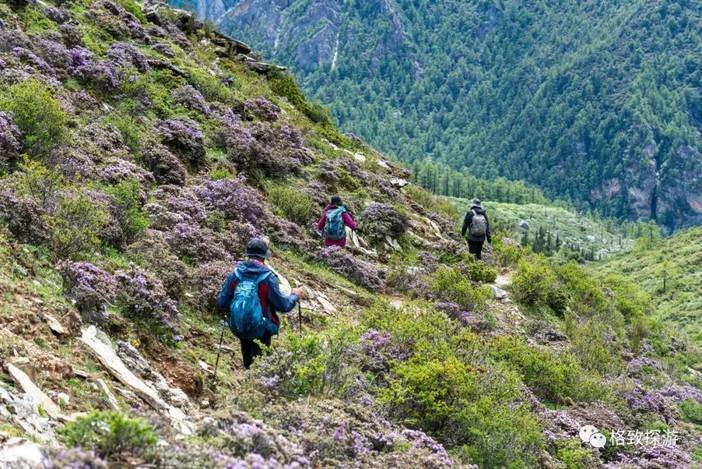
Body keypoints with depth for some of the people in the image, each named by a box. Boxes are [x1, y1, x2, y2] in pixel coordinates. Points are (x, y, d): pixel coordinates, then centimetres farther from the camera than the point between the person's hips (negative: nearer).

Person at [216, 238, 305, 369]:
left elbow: (221, 303, 3)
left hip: (237, 329, 5)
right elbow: (284, 306, -7)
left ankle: (248, 366, 39)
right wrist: (296, 295, 12)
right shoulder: (267, 277, -11)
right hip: (259, 329, -5)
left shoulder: (235, 274, -1)